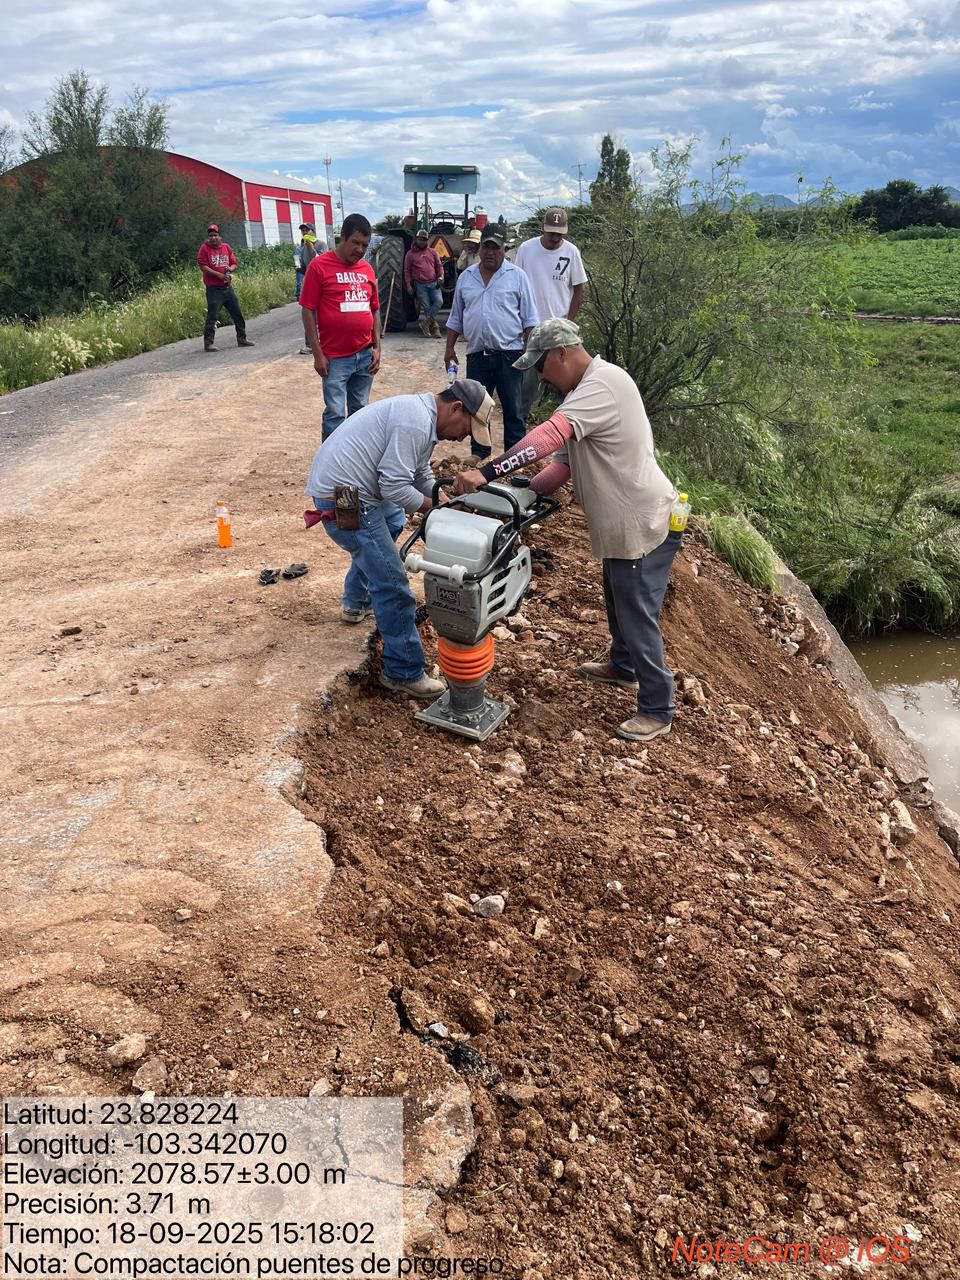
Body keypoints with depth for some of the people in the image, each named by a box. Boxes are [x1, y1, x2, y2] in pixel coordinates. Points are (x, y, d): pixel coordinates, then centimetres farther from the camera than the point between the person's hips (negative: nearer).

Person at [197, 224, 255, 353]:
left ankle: (242, 339, 24)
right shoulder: (204, 248, -3)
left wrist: (230, 269, -9)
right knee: (212, 315, -8)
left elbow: (234, 263, 15)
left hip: (227, 286, 5)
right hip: (213, 288, -5)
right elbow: (203, 266, -10)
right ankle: (208, 343, -5)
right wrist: (219, 275, -18)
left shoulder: (226, 247, 11)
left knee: (237, 313, 11)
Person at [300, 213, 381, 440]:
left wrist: (377, 347, 8)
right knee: (335, 414, -4)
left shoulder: (367, 269, 9)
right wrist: (318, 354, -10)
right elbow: (308, 311, -7)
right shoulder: (319, 266, -6)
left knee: (360, 411, 12)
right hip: (335, 358, -5)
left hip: (365, 355, 5)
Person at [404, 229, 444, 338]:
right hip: (420, 285, -2)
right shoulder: (410, 254, 7)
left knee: (439, 301, -17)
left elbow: (439, 266, 17)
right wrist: (408, 285, -1)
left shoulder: (433, 252, 15)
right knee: (426, 306, -4)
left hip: (433, 283, 2)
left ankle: (425, 321, -9)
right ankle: (434, 327, 4)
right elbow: (407, 271, 7)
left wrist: (440, 276, -3)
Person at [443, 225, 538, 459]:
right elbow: (455, 319, 16)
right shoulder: (466, 278, 11)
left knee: (513, 409, 2)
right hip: (477, 355, 3)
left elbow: (529, 319, 0)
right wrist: (449, 348, 9)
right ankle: (479, 455, 19)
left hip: (509, 354, -3)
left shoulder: (517, 276, 0)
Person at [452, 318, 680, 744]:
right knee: (619, 602, 27)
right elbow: (563, 460, 11)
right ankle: (623, 666, 50)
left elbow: (548, 436, -36)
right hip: (624, 522, 11)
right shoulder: (586, 390, 14)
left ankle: (657, 710, 13)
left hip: (644, 522, -11)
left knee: (638, 617, -1)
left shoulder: (603, 383, -22)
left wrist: (487, 473, -39)